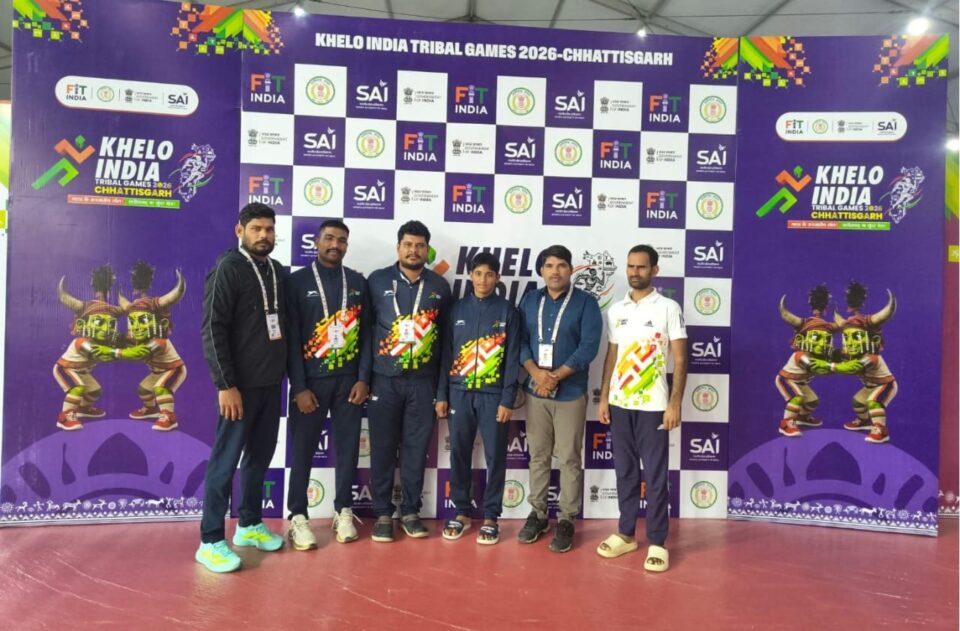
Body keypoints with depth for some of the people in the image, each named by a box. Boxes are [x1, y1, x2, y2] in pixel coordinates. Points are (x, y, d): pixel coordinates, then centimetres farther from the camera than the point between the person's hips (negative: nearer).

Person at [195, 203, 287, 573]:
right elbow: (212, 330, -15)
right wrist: (226, 385, -18)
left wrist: (286, 373, 11)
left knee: (260, 456, 15)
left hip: (271, 383, 7)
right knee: (225, 461, 1)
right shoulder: (228, 268, -10)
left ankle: (250, 525, 29)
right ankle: (210, 541, 12)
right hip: (240, 384, -7)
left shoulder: (277, 272, 10)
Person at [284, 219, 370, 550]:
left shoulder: (358, 282, 7)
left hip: (348, 380, 3)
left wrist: (363, 378, -2)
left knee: (347, 447, 9)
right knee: (303, 450, 5)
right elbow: (291, 337, -6)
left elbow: (366, 333, 6)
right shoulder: (297, 281, -1)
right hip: (310, 381, -2)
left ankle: (343, 512, 23)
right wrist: (299, 387, -11)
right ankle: (298, 516, 18)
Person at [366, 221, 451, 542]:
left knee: (416, 448, 8)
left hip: (423, 381, 1)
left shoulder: (440, 286, 6)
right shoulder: (377, 281, 1)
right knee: (383, 448, 5)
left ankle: (410, 512, 21)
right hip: (384, 379, -1)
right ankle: (383, 513, 18)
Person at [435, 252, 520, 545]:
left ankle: (490, 516, 16)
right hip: (459, 392, 2)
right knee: (459, 454, 8)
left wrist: (507, 399, -8)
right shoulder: (458, 308, 7)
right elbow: (446, 353, 8)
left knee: (495, 456, 3)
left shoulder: (507, 311, 1)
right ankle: (462, 512, 22)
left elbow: (513, 358, -2)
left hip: (493, 394, -2)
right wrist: (441, 394, 3)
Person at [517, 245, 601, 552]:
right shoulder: (529, 300, 7)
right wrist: (536, 372, -14)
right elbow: (519, 341, 3)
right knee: (538, 456, 11)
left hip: (570, 393, -3)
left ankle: (566, 520, 15)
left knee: (569, 459, 4)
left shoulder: (586, 302, -4)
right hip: (535, 391, 3)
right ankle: (538, 513, 24)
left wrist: (555, 376, -16)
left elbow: (588, 347, -12)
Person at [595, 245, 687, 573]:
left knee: (655, 476, 2)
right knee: (625, 472, 12)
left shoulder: (669, 308, -3)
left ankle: (657, 542, 12)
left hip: (653, 406, -4)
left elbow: (680, 360, -5)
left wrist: (675, 403, -12)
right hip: (619, 404, 4)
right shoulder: (615, 310, 9)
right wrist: (603, 398, 7)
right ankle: (625, 533, 23)